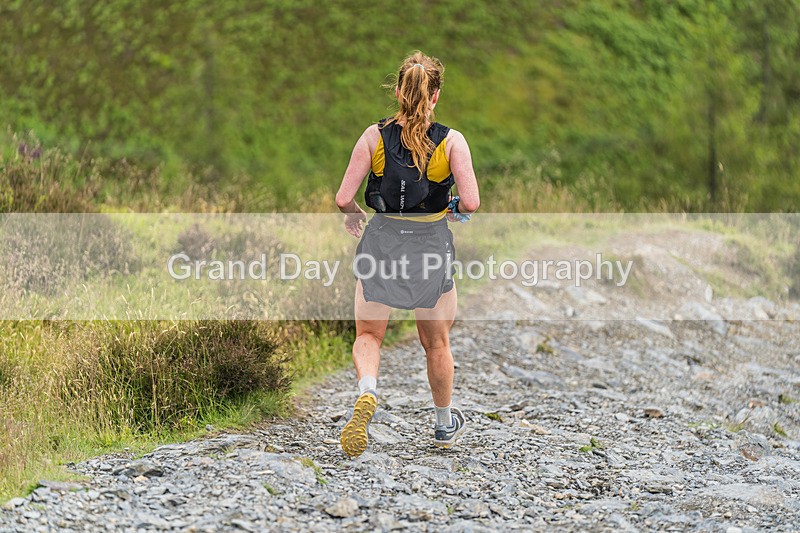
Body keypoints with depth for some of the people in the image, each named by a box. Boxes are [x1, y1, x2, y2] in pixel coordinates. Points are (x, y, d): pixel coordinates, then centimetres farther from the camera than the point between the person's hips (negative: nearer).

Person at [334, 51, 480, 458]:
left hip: (381, 241, 0)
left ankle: (366, 392, -18)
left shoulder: (374, 136, -8)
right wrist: (455, 208, 6)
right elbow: (471, 202, -17)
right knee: (436, 342, 20)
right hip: (432, 245, 0)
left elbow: (343, 199, -10)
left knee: (368, 335, 14)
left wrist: (352, 216, 12)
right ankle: (445, 425, 36)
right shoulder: (452, 141, -11)